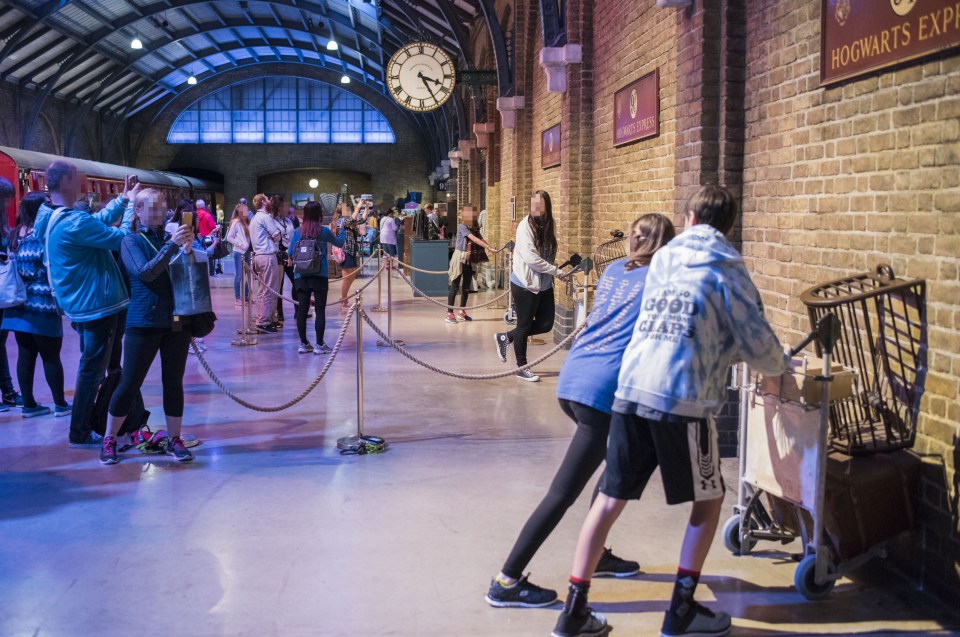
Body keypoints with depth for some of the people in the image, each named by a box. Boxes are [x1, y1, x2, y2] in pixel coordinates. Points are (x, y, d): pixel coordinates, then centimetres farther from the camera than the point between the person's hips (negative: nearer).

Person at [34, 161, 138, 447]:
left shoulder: (52, 219, 7)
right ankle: (80, 433, 11)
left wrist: (123, 199, 11)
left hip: (82, 304, 10)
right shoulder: (74, 223, -24)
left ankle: (83, 426, 34)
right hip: (97, 304, -10)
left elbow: (99, 222, 16)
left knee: (90, 366, 22)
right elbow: (121, 238, -20)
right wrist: (131, 203, -9)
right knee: (93, 369, 1)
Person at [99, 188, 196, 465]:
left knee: (174, 382, 9)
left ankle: (174, 439, 19)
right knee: (129, 383, 0)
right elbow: (145, 272, -18)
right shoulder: (132, 240, -2)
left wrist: (189, 246, -11)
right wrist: (172, 245, -25)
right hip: (143, 322, -4)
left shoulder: (172, 238, 10)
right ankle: (109, 440, 14)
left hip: (177, 321, 4)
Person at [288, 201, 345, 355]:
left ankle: (303, 344, 13)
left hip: (301, 276, 3)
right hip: (320, 275, -3)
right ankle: (319, 345, 1)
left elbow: (291, 253, 6)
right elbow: (339, 243, 11)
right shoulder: (324, 231, -5)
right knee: (320, 310, 1)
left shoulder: (298, 231, 2)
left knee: (302, 309, 7)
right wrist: (342, 229, 28)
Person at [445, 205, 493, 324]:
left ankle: (461, 312, 21)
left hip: (470, 260, 7)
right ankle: (449, 314, -3)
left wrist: (491, 248, -14)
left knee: (466, 287, 11)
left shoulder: (475, 228, 9)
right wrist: (489, 248, -29)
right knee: (455, 286, -5)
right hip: (460, 259, -7)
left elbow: (481, 239, 1)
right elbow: (475, 239, -24)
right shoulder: (462, 227, -14)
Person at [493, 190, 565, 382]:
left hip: (544, 284, 7)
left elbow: (548, 255, 6)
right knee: (524, 325, 5)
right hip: (525, 284, -7)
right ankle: (521, 367, 21)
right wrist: (557, 271, -19)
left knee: (545, 324, 9)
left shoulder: (546, 226, 5)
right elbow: (530, 258, -23)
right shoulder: (525, 226, -16)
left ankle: (506, 337, 28)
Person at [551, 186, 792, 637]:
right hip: (683, 401, -5)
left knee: (610, 498, 11)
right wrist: (782, 366, 23)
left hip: (631, 391, 5)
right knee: (708, 500, 15)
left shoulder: (662, 258, 17)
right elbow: (758, 347, 2)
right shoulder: (727, 270, 1)